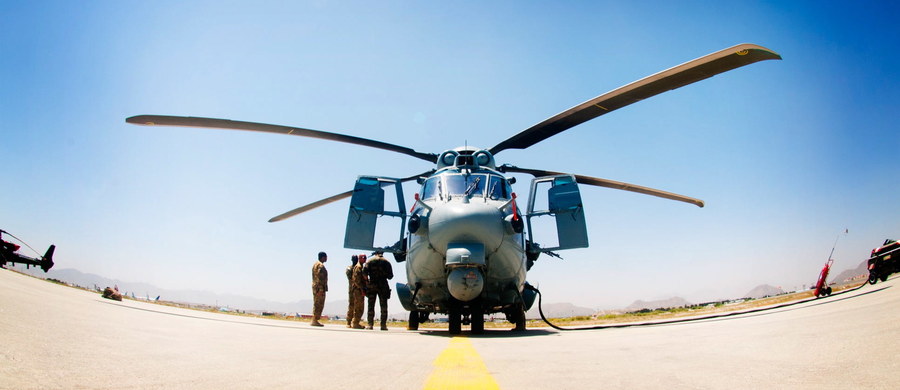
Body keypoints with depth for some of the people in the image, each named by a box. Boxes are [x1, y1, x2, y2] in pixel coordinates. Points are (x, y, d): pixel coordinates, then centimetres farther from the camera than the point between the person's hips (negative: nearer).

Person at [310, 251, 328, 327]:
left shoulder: (315, 264, 18)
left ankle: (314, 320, 17)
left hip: (315, 286, 10)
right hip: (320, 287, -10)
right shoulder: (321, 266, -13)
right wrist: (321, 289, -23)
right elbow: (320, 278, -21)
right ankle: (315, 321, -6)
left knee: (316, 304, 13)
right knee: (319, 304, -7)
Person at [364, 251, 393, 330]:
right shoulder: (386, 262, 7)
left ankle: (370, 324, 1)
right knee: (383, 306, 3)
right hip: (383, 285, 0)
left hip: (372, 285, 0)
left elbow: (365, 273, -5)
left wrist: (367, 282, 5)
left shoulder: (370, 261, 7)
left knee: (371, 305, 5)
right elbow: (390, 276, 4)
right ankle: (383, 325, -2)